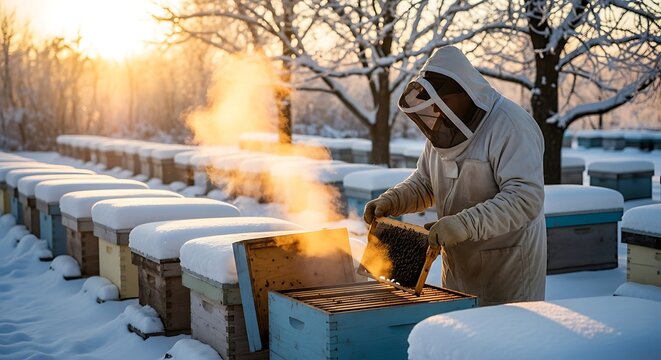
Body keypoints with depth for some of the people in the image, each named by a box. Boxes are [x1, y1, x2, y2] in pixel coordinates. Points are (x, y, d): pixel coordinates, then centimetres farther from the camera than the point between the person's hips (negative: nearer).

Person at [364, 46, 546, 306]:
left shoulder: (509, 125, -19)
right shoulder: (443, 128, 7)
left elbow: (526, 197, -29)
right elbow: (424, 183, 17)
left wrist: (466, 224, -38)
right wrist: (391, 201, -3)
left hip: (508, 266, -7)